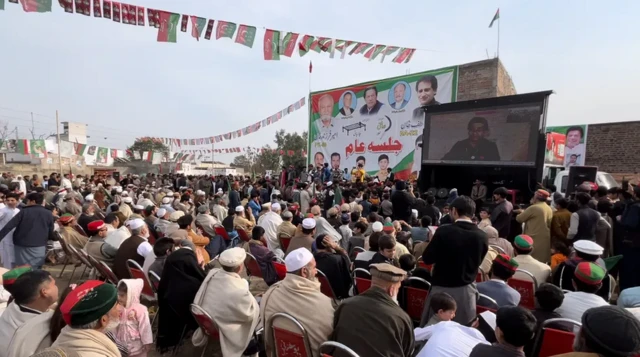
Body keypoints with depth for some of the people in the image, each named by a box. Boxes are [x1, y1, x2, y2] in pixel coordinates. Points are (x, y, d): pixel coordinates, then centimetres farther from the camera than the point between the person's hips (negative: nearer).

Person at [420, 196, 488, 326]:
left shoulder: (444, 231, -18)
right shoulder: (481, 236, -7)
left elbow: (427, 259, -11)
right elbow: (478, 262, 9)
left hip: (441, 288, -3)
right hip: (466, 289, 3)